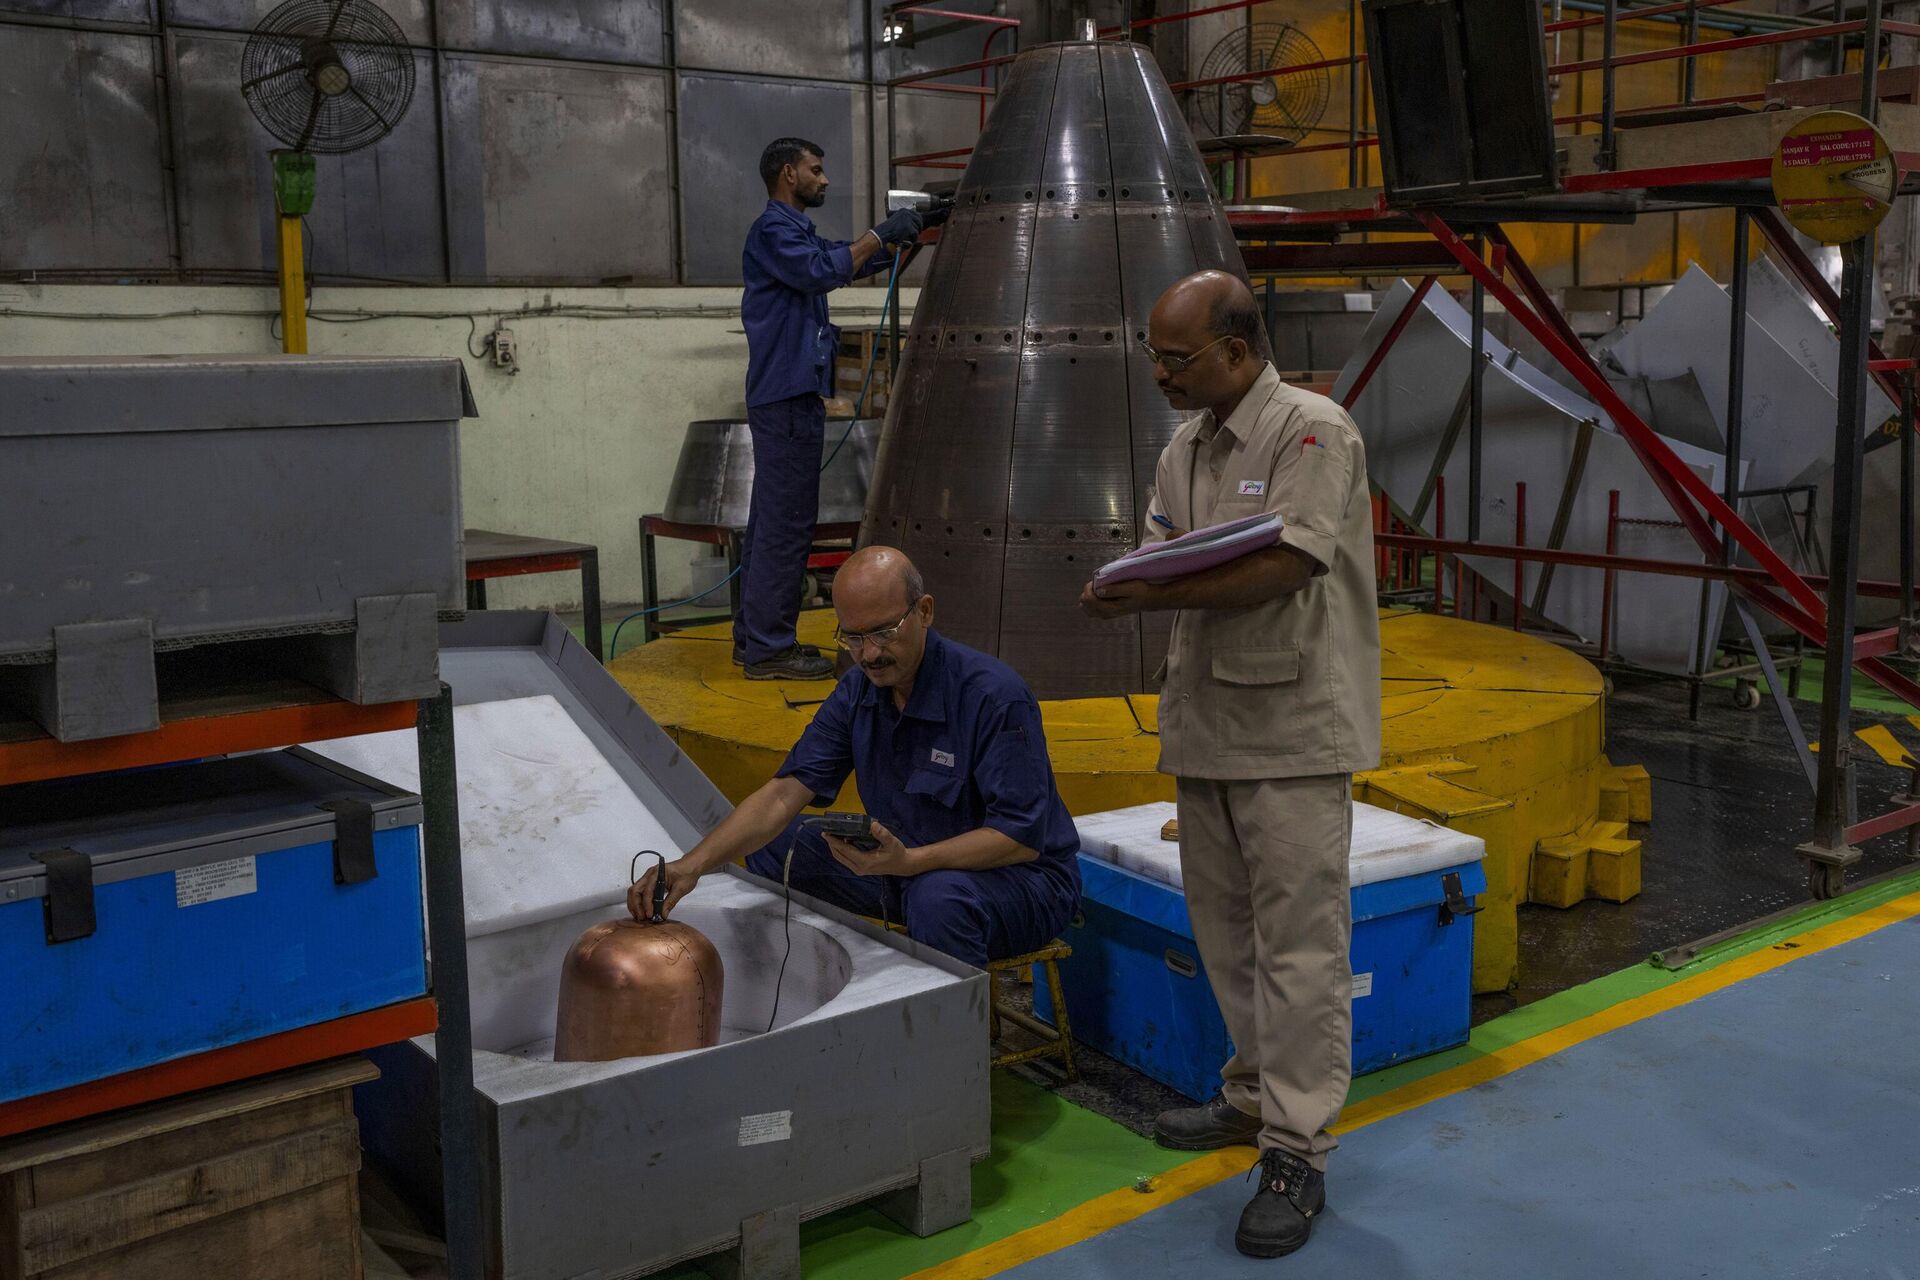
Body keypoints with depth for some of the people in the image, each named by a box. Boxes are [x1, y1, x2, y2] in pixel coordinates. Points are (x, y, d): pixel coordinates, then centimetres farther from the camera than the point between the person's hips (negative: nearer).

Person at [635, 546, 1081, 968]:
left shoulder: (994, 695, -24)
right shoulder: (857, 692, -3)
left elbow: (1021, 836, -26)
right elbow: (786, 792, -8)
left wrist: (908, 861, -38)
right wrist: (694, 863, -24)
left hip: (1022, 878, -6)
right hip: (908, 865, 7)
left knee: (939, 896, -39)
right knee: (771, 847, 0)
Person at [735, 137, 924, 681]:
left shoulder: (795, 230, 23)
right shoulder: (772, 230, -9)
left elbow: (848, 260, 31)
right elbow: (821, 270, -25)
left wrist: (905, 237, 20)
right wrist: (880, 234, -18)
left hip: (790, 394, 11)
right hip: (787, 396, -11)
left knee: (775, 517, 12)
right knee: (787, 519, -11)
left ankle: (756, 636, 17)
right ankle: (768, 647, -9)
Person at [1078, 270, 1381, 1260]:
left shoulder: (1313, 432, -11)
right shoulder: (1184, 448, 14)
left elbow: (1283, 566, -23)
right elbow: (1160, 559, 12)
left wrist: (1154, 596, -23)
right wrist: (1125, 589, -12)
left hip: (1292, 731, -8)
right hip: (1206, 723, 8)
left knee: (1297, 942, -4)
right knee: (1225, 928, 16)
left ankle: (1296, 1152, 2)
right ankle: (1254, 1094, 32)